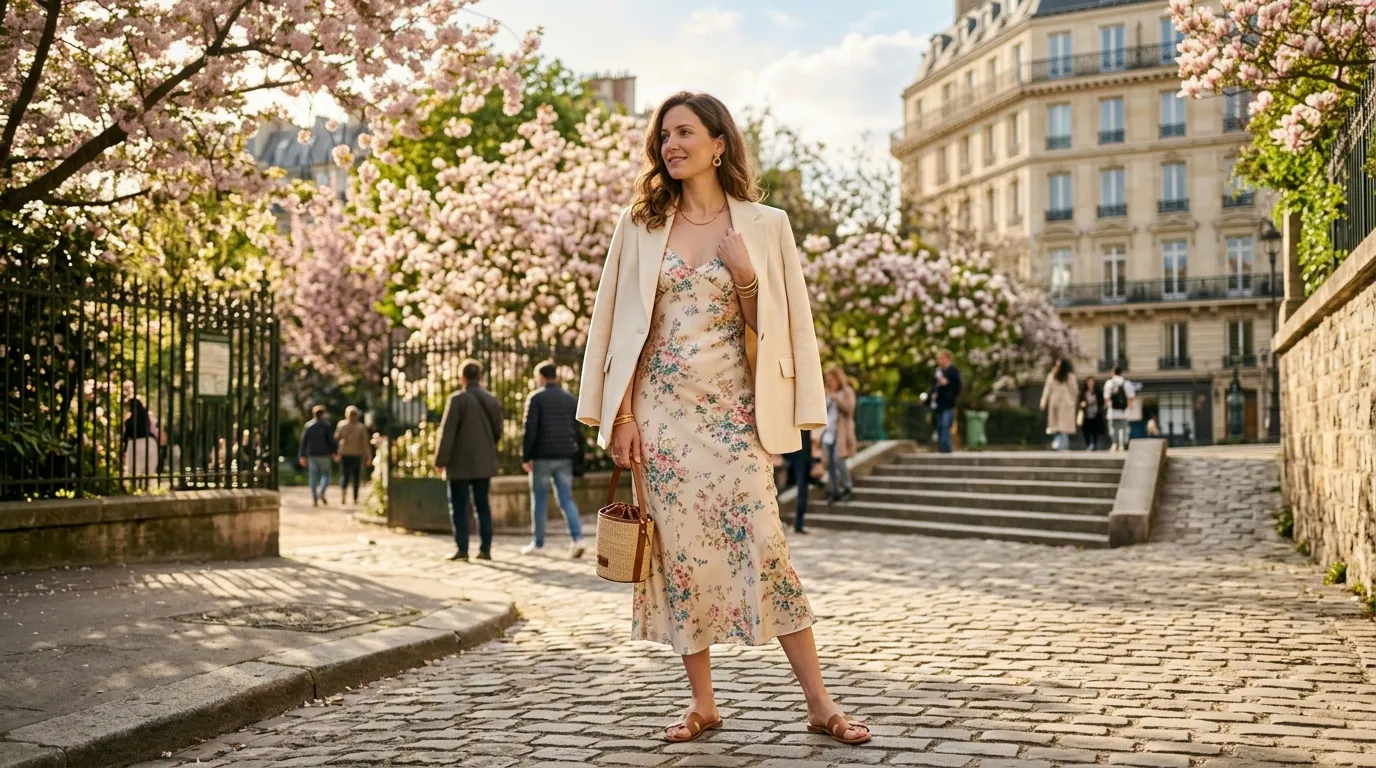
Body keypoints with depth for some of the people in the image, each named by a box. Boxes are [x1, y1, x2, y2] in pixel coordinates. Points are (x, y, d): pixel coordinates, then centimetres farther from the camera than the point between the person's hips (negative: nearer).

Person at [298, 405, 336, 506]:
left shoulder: (308, 425, 7)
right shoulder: (327, 425, -3)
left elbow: (303, 441, 7)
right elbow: (331, 440, -7)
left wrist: (302, 455, 10)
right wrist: (335, 452, 0)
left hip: (312, 455, 3)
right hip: (324, 454, -3)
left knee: (313, 477, 5)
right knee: (326, 474, 8)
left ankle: (314, 499, 1)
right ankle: (321, 492, -16)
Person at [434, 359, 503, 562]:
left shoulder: (458, 399, -12)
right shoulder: (492, 400, 5)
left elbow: (447, 431, -14)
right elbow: (498, 431, 10)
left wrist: (440, 460, -8)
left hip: (460, 463, -5)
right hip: (484, 462, 5)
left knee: (459, 507, 2)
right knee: (482, 505, 11)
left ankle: (461, 549, -1)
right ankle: (485, 549, 9)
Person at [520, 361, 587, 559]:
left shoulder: (536, 398, -5)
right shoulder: (571, 399, 11)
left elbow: (530, 430, -12)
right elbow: (576, 431, 11)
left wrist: (525, 457, -7)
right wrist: (573, 454, 15)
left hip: (542, 457, -4)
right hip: (564, 458, 4)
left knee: (539, 500, 6)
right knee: (566, 499, 5)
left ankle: (538, 544, 13)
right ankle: (577, 538, -12)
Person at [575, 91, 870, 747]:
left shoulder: (763, 226, 4)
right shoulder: (641, 224, 7)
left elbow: (780, 324, 5)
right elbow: (616, 321, 6)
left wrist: (744, 275, -12)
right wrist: (621, 415, 0)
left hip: (732, 412, -1)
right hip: (661, 410, 2)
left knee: (763, 547, -8)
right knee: (681, 553, 3)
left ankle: (819, 703, 1)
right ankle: (702, 703, 15)